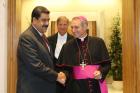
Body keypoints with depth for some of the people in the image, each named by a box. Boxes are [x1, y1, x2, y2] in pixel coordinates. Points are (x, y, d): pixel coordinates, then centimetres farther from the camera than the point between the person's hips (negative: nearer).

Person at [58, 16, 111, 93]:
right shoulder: (67, 46, 4)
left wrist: (101, 73, -15)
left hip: (95, 85, 0)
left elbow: (106, 63, 3)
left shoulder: (98, 42, 0)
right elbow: (64, 68, 4)